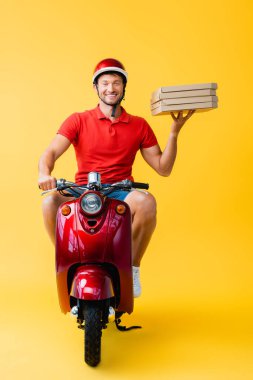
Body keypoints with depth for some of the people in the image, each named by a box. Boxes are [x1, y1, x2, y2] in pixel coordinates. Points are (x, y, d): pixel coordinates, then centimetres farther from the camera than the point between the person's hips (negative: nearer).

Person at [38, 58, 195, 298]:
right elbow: (50, 153, -7)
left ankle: (132, 269, -11)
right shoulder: (78, 121, 6)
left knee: (146, 201, -33)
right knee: (50, 202, -31)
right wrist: (44, 173, -30)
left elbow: (163, 168, 8)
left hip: (120, 196, 1)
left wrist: (174, 132, -3)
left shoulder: (139, 125, 10)